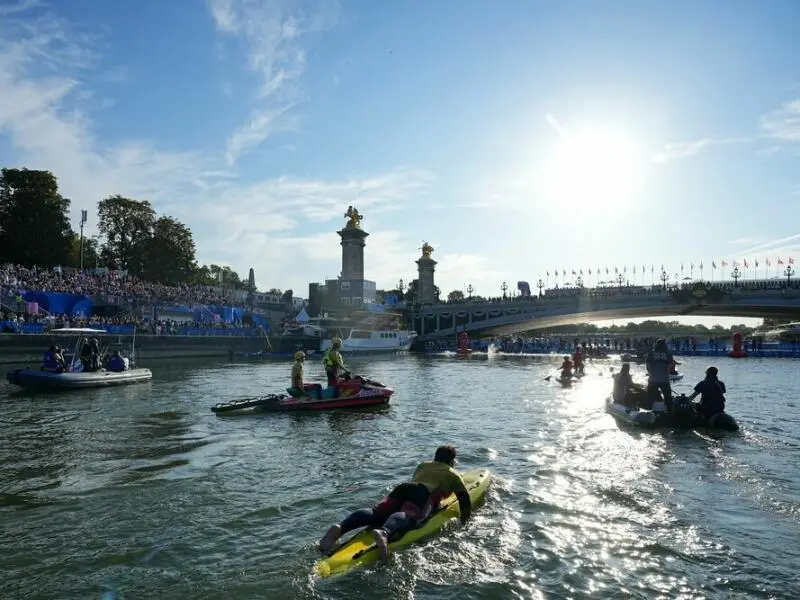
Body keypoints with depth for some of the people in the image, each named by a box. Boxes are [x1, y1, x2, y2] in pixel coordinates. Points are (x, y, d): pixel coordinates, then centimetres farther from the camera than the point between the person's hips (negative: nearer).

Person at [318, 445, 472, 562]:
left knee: (377, 512, -15)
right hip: (426, 494, -4)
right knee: (407, 516, -31)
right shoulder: (453, 474, 25)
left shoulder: (422, 466, 38)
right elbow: (465, 498, 17)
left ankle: (339, 527, -41)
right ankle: (384, 533, -64)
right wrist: (465, 517, 30)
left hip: (404, 486, 4)